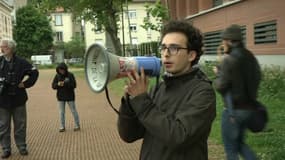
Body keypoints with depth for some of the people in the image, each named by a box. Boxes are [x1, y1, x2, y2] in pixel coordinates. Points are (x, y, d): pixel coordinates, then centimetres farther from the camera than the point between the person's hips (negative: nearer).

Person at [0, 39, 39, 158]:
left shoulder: (20, 62, -5)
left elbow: (34, 72, 0)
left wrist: (25, 84, -5)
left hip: (18, 99, -1)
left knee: (20, 125, 9)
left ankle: (22, 146, 23)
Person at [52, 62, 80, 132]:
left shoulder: (70, 75, -8)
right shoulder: (57, 76, -1)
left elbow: (74, 85, -15)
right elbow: (53, 86, -2)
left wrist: (65, 84, -28)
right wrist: (58, 84, -24)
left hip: (70, 96, -2)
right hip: (61, 97, 2)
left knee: (73, 111, 5)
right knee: (61, 112, 5)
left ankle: (77, 126, 16)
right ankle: (62, 127, 13)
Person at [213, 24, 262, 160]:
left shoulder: (229, 60, -18)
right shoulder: (250, 57, 4)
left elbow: (221, 86, -17)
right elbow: (257, 79, 15)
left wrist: (218, 74, 0)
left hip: (233, 109, -7)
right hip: (249, 108, 7)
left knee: (231, 149, 9)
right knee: (240, 143, 25)